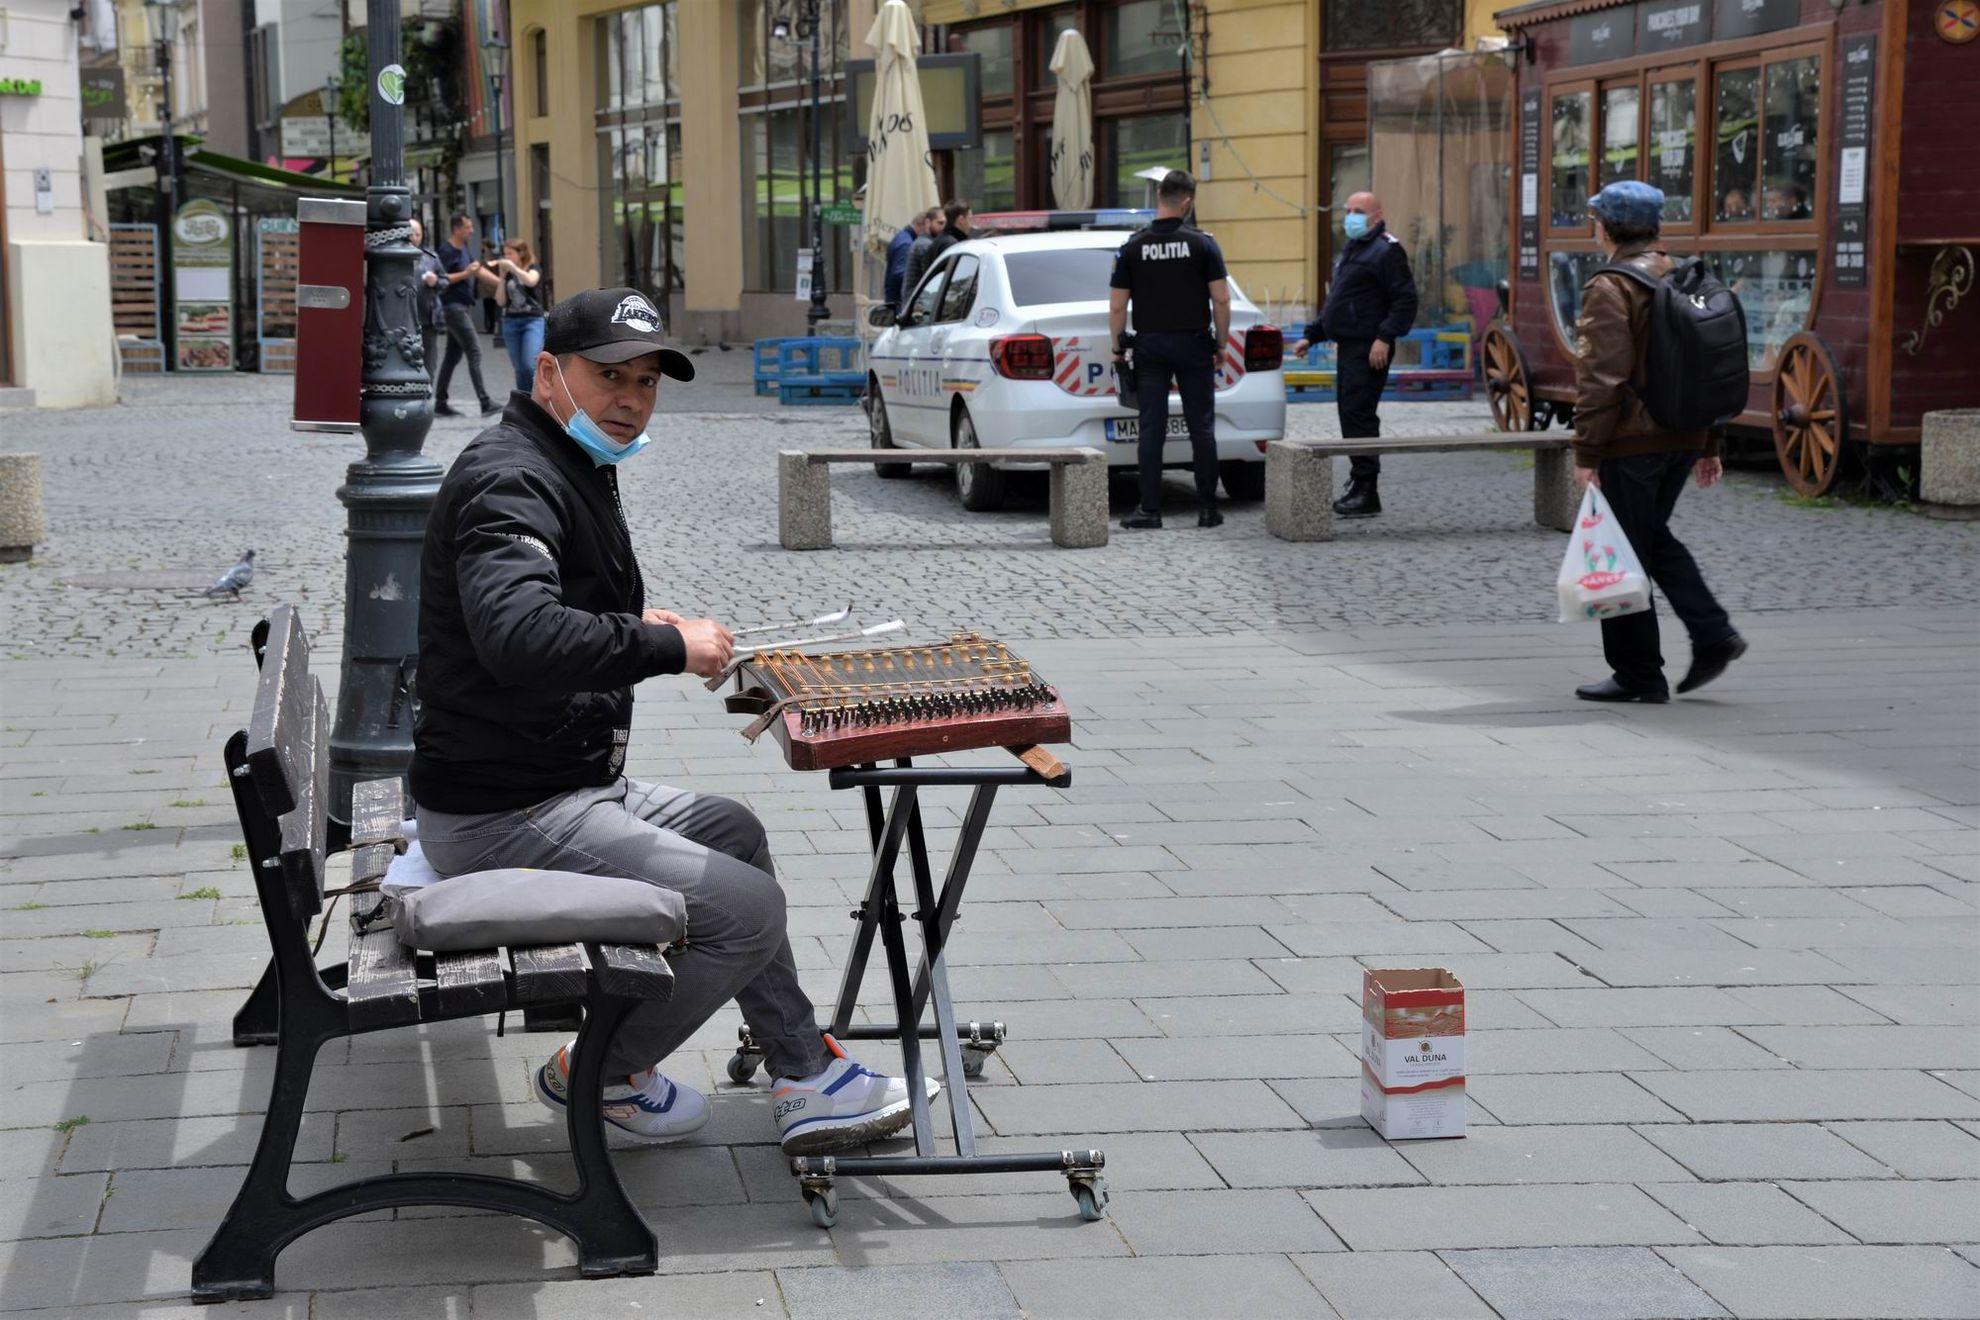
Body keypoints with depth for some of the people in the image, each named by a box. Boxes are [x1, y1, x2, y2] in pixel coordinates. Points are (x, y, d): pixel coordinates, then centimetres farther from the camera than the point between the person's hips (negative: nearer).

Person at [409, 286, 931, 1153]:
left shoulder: (572, 471, 16)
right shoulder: (510, 480, -20)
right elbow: (518, 637, -38)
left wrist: (631, 622, 14)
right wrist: (667, 646, -28)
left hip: (558, 784, 11)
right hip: (503, 817, -11)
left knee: (732, 833, 22)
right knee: (747, 911, -12)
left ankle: (806, 1080, 24)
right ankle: (595, 1072, 8)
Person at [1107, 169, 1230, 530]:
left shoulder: (1133, 247, -1)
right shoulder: (1202, 244, -5)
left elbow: (1117, 307, -1)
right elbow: (1221, 301, -8)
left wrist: (1118, 348, 10)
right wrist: (1221, 342, 5)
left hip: (1150, 345, 1)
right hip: (1194, 344, -1)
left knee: (1151, 428, 2)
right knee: (1201, 428, 4)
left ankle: (1150, 509, -1)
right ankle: (1207, 508, 5)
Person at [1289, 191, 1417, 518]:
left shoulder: (1386, 251, -9)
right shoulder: (1351, 250, 22)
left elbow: (1406, 300, -17)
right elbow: (1335, 301, 30)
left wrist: (1385, 337, -24)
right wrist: (1311, 335, 25)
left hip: (1368, 350, -10)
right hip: (1348, 346, 10)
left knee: (1359, 414, -12)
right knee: (1349, 414, 10)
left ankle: (1366, 493, -11)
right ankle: (1358, 490, 15)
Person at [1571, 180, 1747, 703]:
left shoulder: (1608, 288, -14)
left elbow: (1601, 378, -20)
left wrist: (1586, 452, -16)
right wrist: (1709, 444, 21)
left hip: (1631, 442, -8)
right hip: (1684, 437, 8)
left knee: (1624, 557, 2)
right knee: (1653, 537, 23)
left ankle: (1638, 676, 8)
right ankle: (1713, 635, 11)